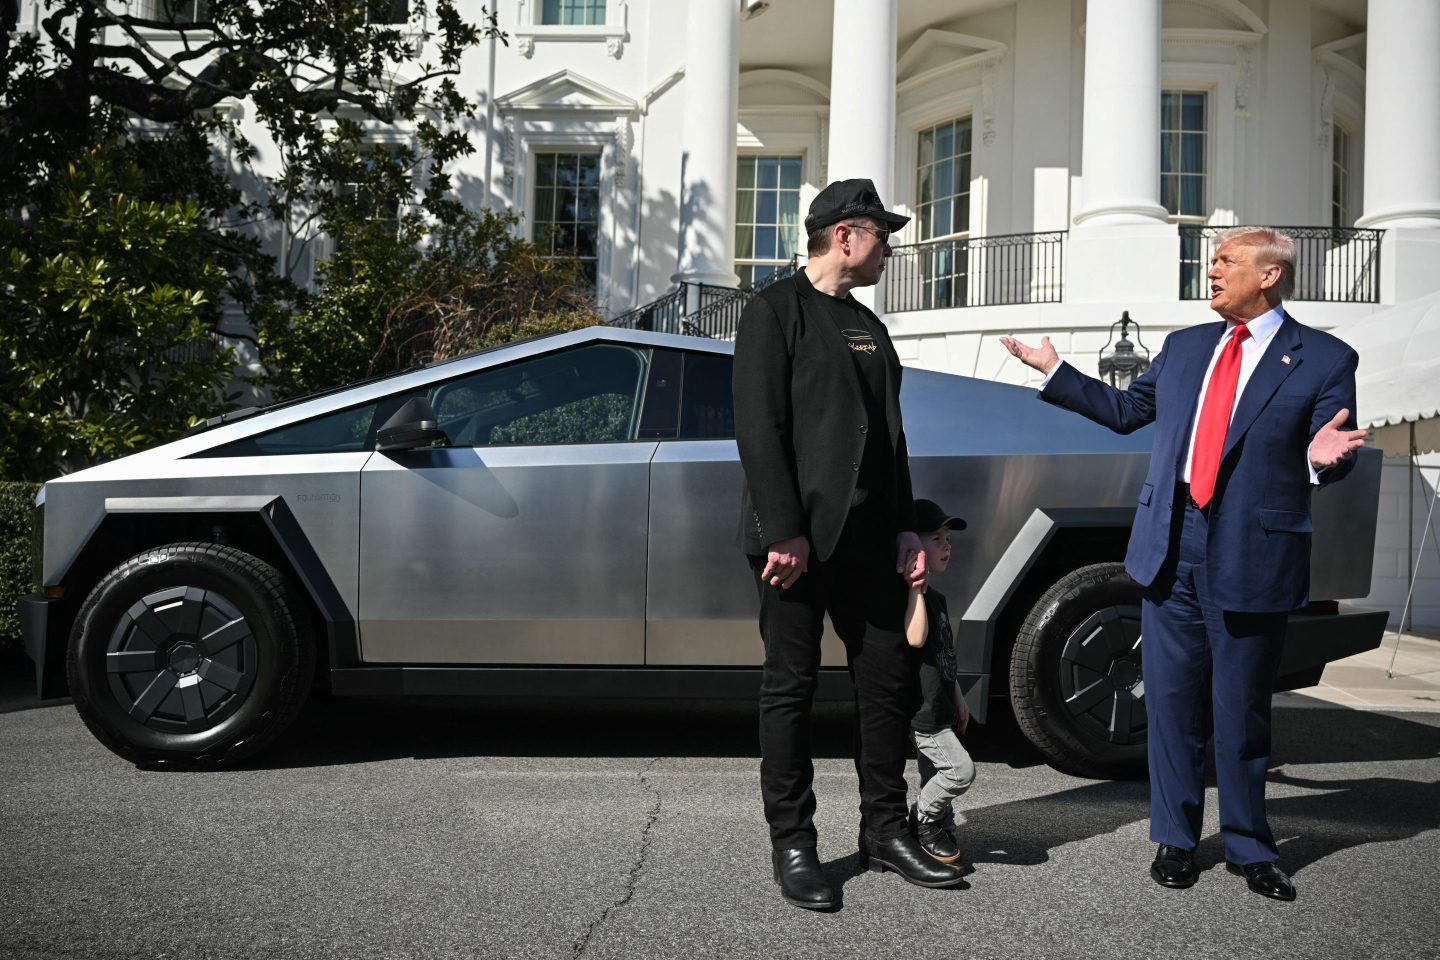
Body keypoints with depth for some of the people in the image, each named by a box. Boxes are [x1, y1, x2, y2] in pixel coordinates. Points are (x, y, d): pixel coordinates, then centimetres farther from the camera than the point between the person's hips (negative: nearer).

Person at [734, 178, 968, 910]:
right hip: (800, 538, -7)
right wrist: (783, 532, -18)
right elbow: (758, 428, -12)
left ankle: (884, 829, 22)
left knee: (888, 680, 8)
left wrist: (905, 528, 12)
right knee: (791, 687, 1)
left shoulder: (869, 326, 20)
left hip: (868, 540, 7)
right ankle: (791, 844, 11)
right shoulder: (777, 310, -3)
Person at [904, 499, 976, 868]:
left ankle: (938, 836, 25)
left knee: (937, 778, 16)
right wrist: (917, 587, -29)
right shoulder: (911, 596, -15)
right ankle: (923, 822, 4)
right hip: (921, 711, -10)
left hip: (938, 709, 10)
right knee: (960, 769, -13)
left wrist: (958, 697, 25)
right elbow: (916, 638, -32)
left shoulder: (937, 598, 15)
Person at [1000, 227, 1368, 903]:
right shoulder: (1184, 347, 13)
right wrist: (1053, 371, 19)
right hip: (1171, 549, 4)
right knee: (1172, 701, 10)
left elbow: (1330, 458, -1)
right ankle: (1176, 840, 24)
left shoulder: (1325, 360, 0)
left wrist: (1323, 458, -24)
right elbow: (1126, 409, 21)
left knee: (1241, 711, 7)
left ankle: (1249, 848, 25)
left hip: (1252, 557, -4)